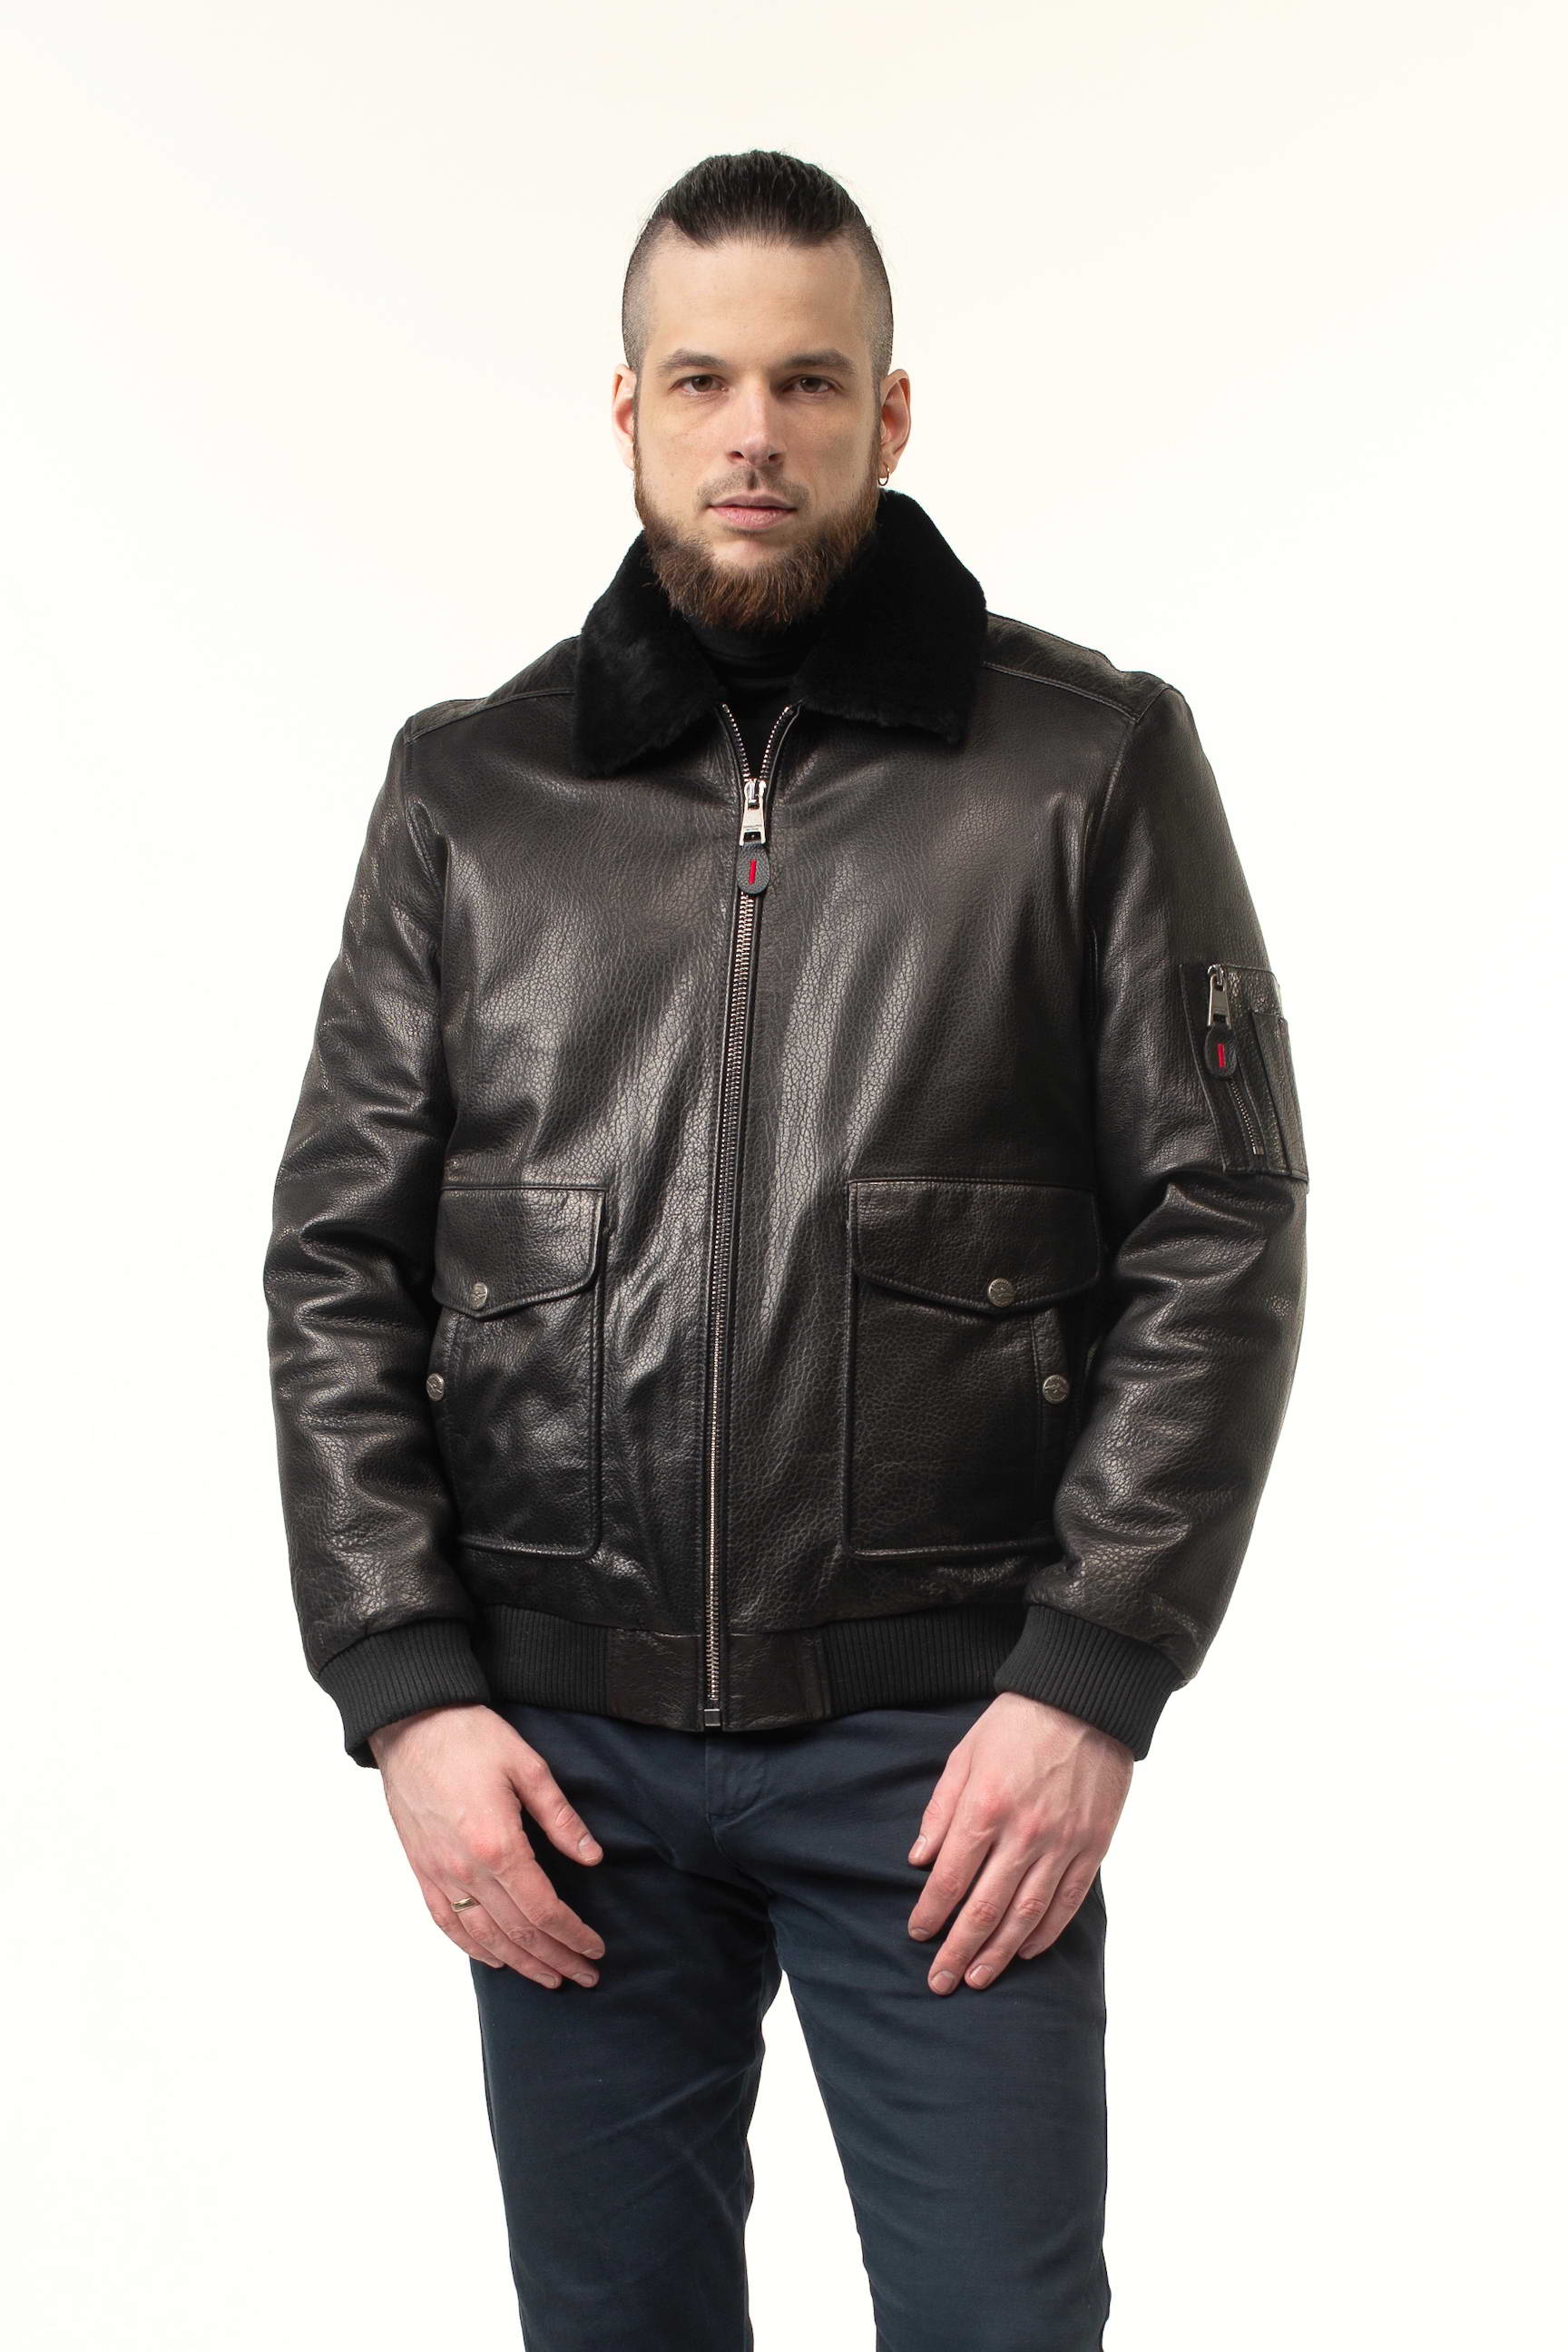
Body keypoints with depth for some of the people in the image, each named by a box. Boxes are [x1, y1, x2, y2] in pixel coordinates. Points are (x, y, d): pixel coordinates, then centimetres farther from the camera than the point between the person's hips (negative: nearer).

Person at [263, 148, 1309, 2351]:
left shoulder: (1094, 761, 0)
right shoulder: (469, 788, 6)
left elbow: (1222, 1232, -3)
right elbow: (337, 1261, 6)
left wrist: (1089, 1679, -10)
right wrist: (406, 1687, -3)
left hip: (952, 1741, -2)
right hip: (561, 1747, 3)